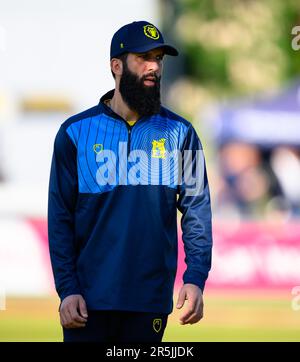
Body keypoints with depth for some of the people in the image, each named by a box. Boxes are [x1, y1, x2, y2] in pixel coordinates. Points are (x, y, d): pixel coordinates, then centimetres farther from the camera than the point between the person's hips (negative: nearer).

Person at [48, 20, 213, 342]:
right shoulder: (76, 132, 2)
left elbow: (197, 209, 3)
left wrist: (195, 279, -9)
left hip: (152, 301, 1)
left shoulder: (179, 133, 5)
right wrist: (66, 289, -7)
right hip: (89, 300, -1)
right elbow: (60, 217, 1)